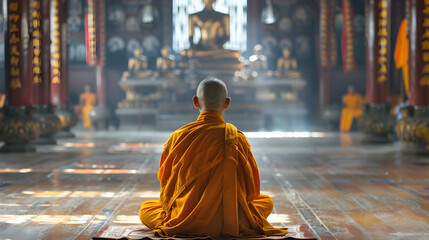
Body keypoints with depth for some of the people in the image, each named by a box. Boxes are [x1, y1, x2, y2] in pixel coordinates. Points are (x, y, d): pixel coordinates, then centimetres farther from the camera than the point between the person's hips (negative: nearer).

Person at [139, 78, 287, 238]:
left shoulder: (178, 137, -7)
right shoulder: (237, 138, -7)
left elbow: (165, 180, 4)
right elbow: (252, 189, 1)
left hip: (186, 225, -2)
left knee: (145, 208, 26)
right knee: (267, 201, 29)